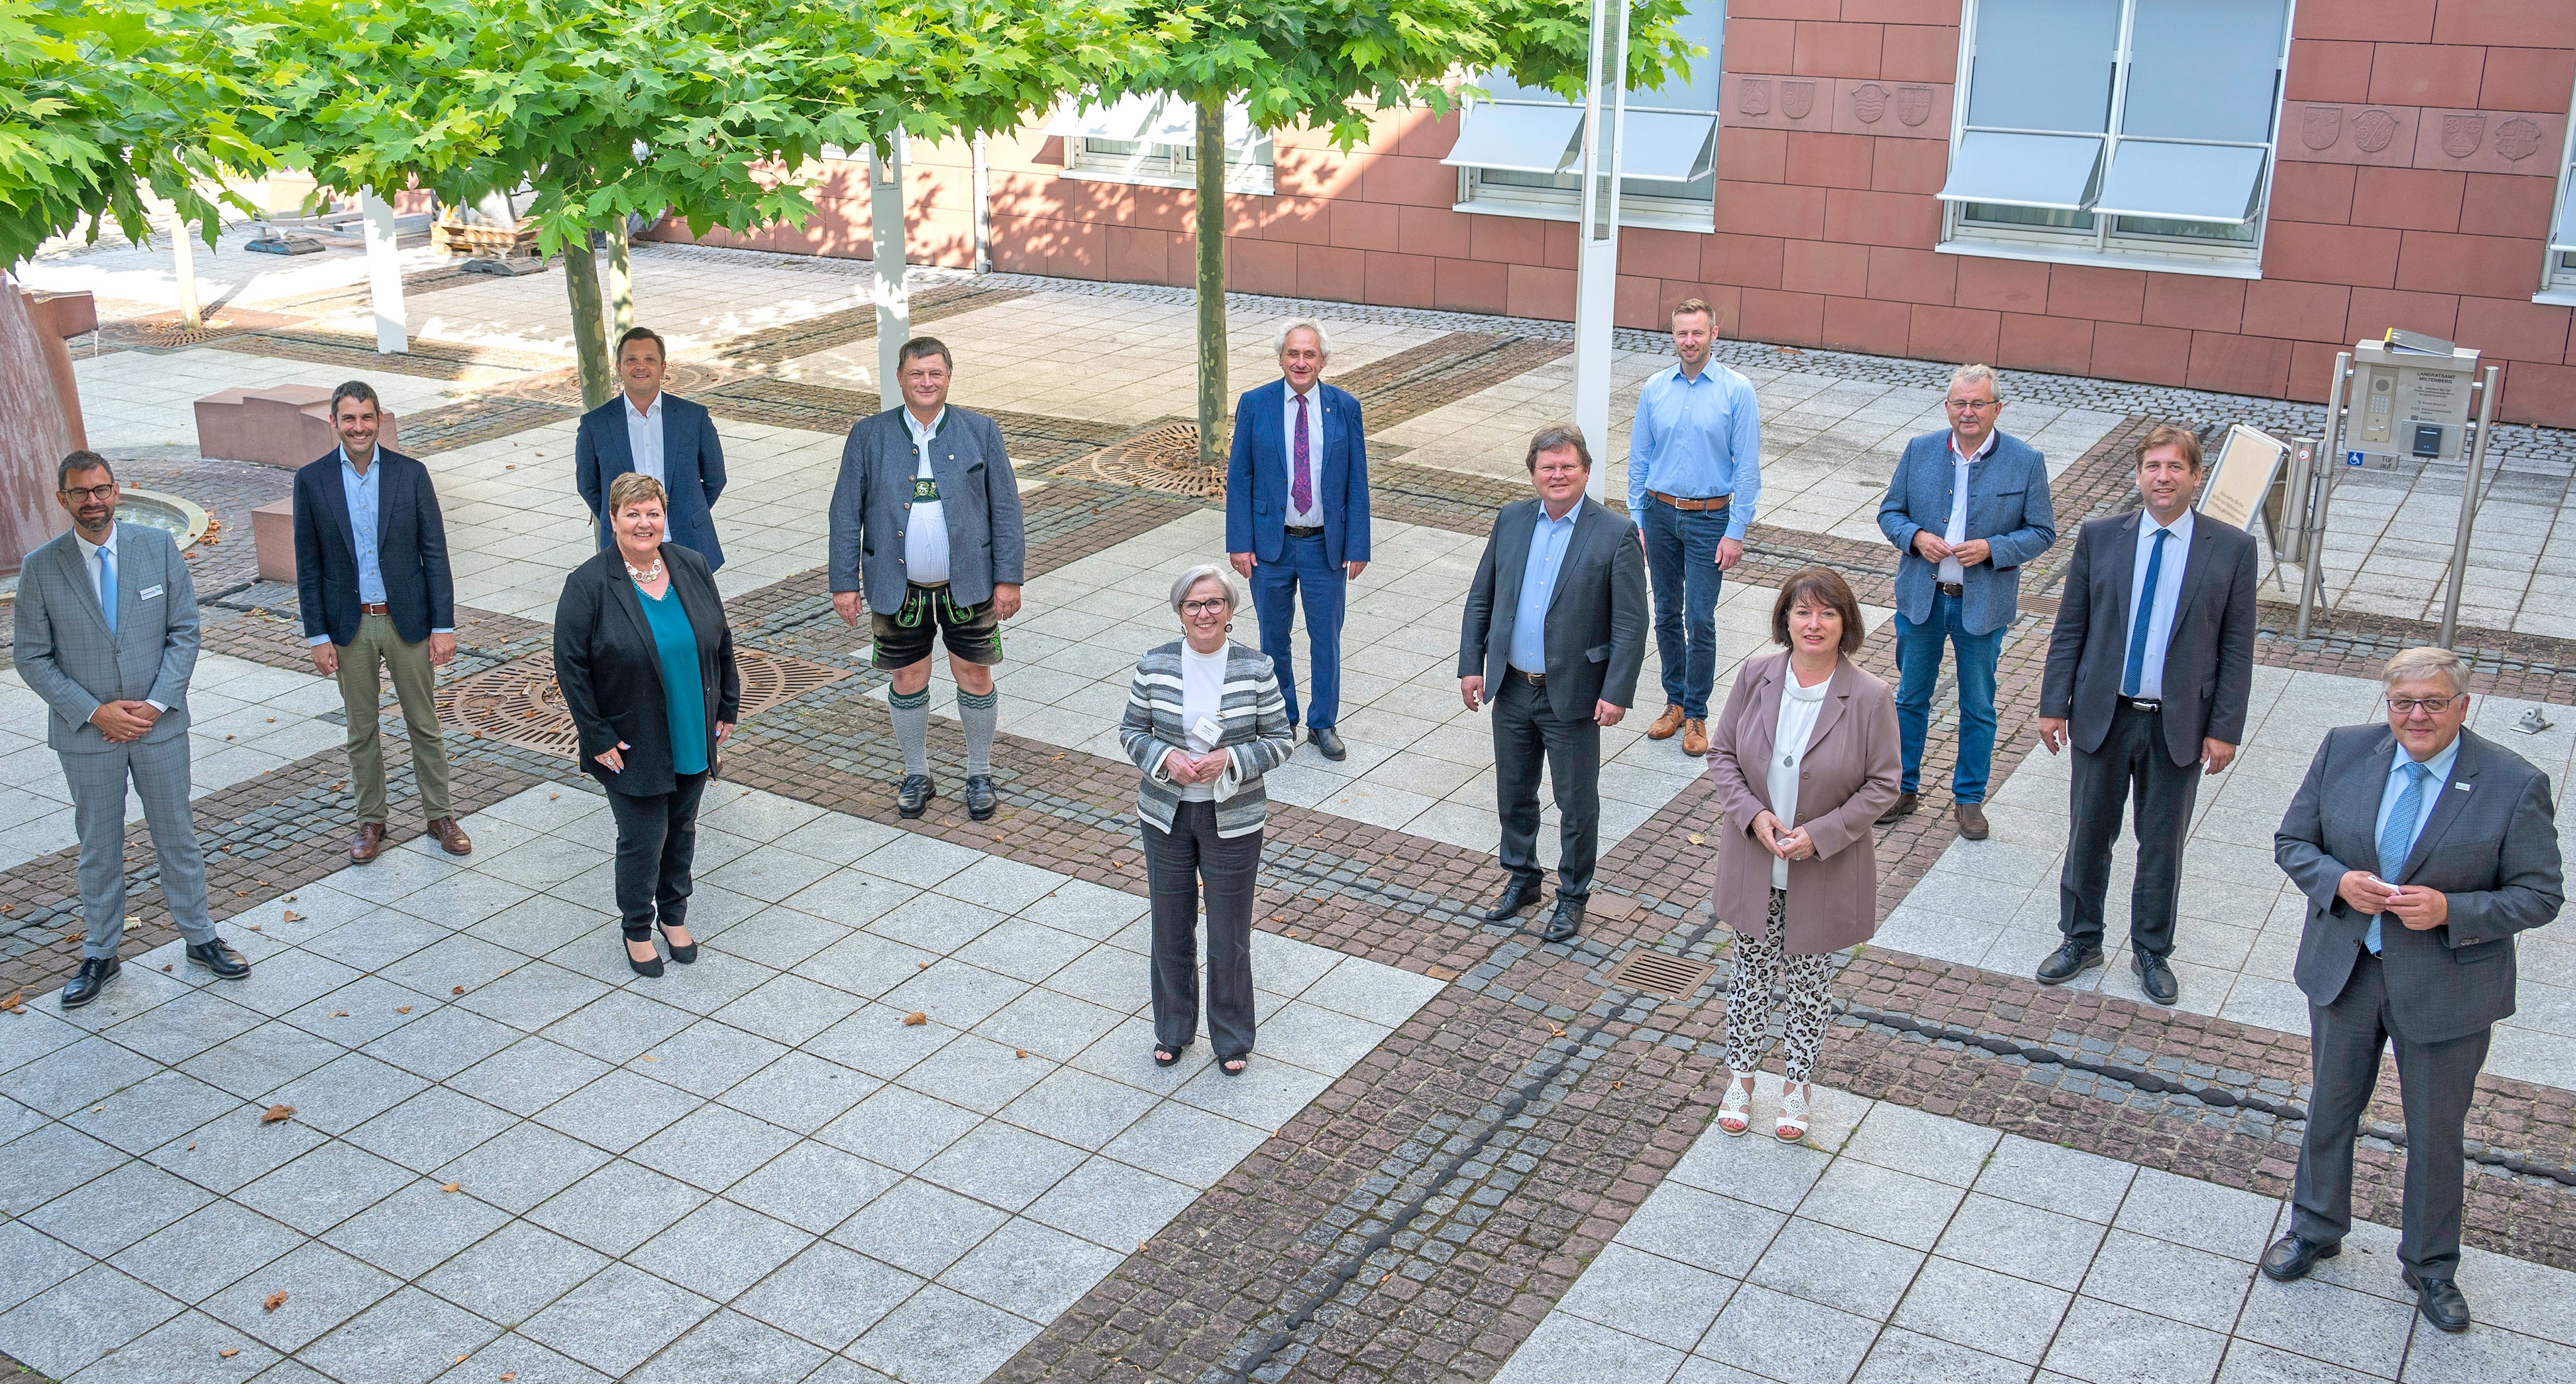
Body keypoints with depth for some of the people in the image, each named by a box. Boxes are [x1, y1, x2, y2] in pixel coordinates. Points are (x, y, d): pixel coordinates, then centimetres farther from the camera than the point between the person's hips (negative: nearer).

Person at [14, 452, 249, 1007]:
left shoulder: (159, 547, -5)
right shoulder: (41, 568, -8)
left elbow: (184, 632, -2)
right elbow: (34, 659, -5)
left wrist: (156, 703, -12)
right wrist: (94, 712, -14)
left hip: (159, 725, 1)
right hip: (86, 732, -1)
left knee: (177, 837, 13)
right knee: (98, 848, 12)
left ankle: (200, 939, 28)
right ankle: (99, 956, 25)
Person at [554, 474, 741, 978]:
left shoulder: (692, 567, -2)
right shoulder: (588, 585, -15)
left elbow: (720, 642, 8)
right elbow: (570, 667, -12)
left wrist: (727, 707, 8)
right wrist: (598, 738, -12)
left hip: (694, 740, 4)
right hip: (633, 746, -4)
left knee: (682, 829, 17)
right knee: (643, 841, 4)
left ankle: (674, 914, 38)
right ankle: (637, 929, 26)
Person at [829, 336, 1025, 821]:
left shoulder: (980, 432, -1)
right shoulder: (868, 436, -1)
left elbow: (1006, 508, 0)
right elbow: (846, 513, 1)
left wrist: (1009, 577, -5)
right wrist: (844, 582, -3)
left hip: (968, 586, 0)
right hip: (898, 588, 0)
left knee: (975, 677, 7)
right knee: (908, 681, 11)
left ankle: (980, 776, 26)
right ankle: (917, 777, 29)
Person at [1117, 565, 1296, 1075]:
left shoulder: (1256, 669, -9)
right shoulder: (1155, 666, -6)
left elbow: (1281, 740, -4)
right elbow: (1131, 730, 3)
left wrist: (1229, 760, -20)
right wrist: (1166, 759, -17)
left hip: (1233, 820, -1)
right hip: (1167, 816, 1)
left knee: (1230, 937, 8)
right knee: (1171, 930, 14)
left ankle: (1232, 1038, 28)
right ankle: (1172, 1029, 35)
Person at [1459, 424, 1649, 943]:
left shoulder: (1616, 534, -12)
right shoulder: (1511, 520, 2)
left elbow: (1631, 623, -12)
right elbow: (1480, 597, 9)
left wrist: (1616, 693, -16)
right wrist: (1471, 664, 3)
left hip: (1572, 695, -4)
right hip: (1512, 687, 4)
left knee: (1577, 803, 9)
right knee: (1514, 794, 18)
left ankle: (1573, 896, 27)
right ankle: (1522, 879, 38)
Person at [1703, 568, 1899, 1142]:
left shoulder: (1870, 698, -16)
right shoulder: (1756, 678, -9)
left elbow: (1882, 786, -10)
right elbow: (1722, 754, 0)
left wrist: (1820, 835, -19)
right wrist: (1753, 814, -16)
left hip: (1826, 873, -2)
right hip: (1755, 864, 2)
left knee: (1811, 981, 15)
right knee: (1751, 972, 17)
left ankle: (1796, 1084, 36)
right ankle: (1740, 1078, 36)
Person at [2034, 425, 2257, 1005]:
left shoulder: (2231, 549, -5)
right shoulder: (2100, 537, -2)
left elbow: (2237, 647, -3)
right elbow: (2070, 627, 2)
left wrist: (2225, 729, -6)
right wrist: (2054, 705, -1)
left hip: (2180, 725, -1)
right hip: (2103, 716, 1)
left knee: (2163, 844, 12)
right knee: (2089, 835, 12)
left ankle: (2151, 952, 30)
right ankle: (2082, 940, 31)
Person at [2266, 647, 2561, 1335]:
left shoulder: (2515, 785, -15)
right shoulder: (2343, 751, -6)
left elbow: (2540, 894, -10)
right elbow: (2292, 843, 2)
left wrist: (2450, 910, -25)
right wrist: (2339, 881, -18)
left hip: (2444, 988, -2)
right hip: (2344, 970, 3)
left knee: (2436, 1134, 14)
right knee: (2330, 1108, 21)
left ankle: (2430, 1266, 37)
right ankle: (2315, 1229, 44)